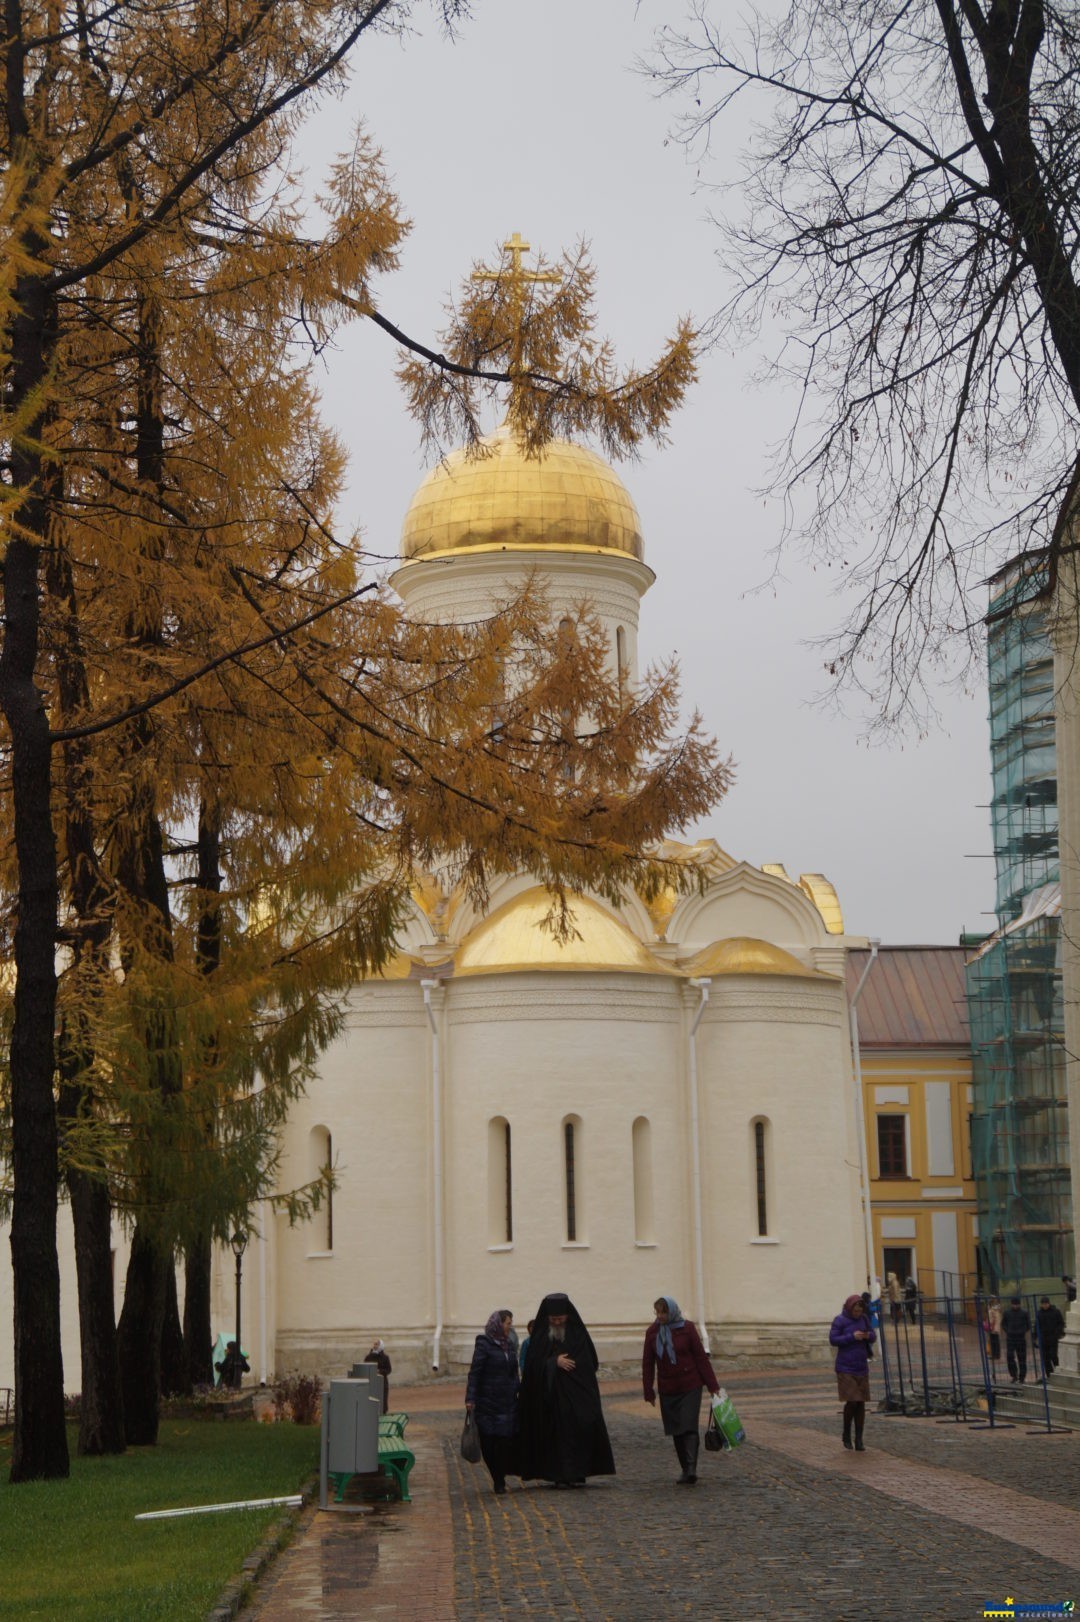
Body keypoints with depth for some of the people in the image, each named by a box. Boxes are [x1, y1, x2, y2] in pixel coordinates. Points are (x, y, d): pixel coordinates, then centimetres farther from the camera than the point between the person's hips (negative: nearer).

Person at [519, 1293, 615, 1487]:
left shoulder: (577, 1333, 3)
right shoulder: (540, 1335, 4)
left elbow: (591, 1362, 5)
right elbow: (533, 1363, -3)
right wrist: (554, 1362, -15)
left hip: (577, 1392, 0)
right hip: (550, 1396, 0)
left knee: (580, 1428, -10)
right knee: (556, 1432, -3)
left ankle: (577, 1474, -6)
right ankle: (560, 1476, 2)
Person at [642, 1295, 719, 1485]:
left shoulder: (687, 1328, -6)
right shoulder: (652, 1332, 2)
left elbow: (701, 1357, -3)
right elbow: (647, 1363, 7)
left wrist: (712, 1385, -3)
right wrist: (649, 1391, 5)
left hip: (690, 1387, -3)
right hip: (667, 1390, 4)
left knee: (689, 1427, -13)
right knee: (676, 1431, 6)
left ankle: (691, 1469, -19)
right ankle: (686, 1470, 14)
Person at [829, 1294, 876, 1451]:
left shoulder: (863, 1319, 4)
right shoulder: (840, 1320, -9)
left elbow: (873, 1337, 11)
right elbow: (833, 1339, -14)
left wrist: (868, 1336, -13)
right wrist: (852, 1337, -23)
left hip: (862, 1368, 4)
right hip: (845, 1369, -4)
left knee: (861, 1403, 3)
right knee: (851, 1401, -11)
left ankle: (859, 1440, 10)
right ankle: (846, 1434, 13)